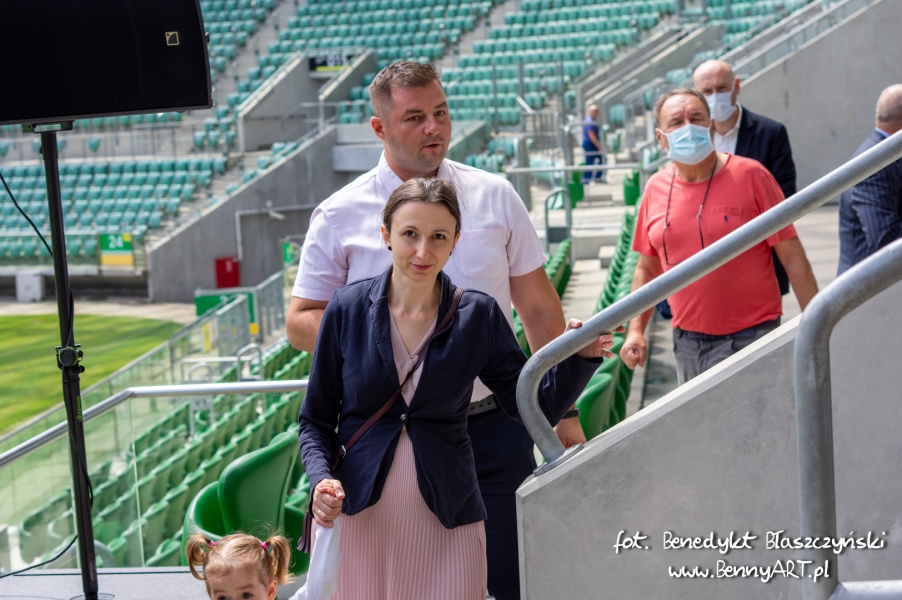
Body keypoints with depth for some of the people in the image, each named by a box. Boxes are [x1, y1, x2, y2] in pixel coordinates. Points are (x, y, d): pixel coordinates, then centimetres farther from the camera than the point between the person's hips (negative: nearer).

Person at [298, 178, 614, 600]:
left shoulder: (478, 317, -3)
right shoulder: (348, 308, -3)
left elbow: (538, 409, 0)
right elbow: (316, 420, 4)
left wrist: (579, 358, -17)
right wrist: (322, 479, -14)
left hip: (445, 522, 0)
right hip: (354, 516, 0)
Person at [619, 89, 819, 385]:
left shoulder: (749, 176, -7)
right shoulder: (656, 188, 5)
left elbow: (792, 257, -7)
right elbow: (647, 268, 14)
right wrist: (636, 330, 5)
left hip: (748, 337, -4)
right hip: (687, 342, 4)